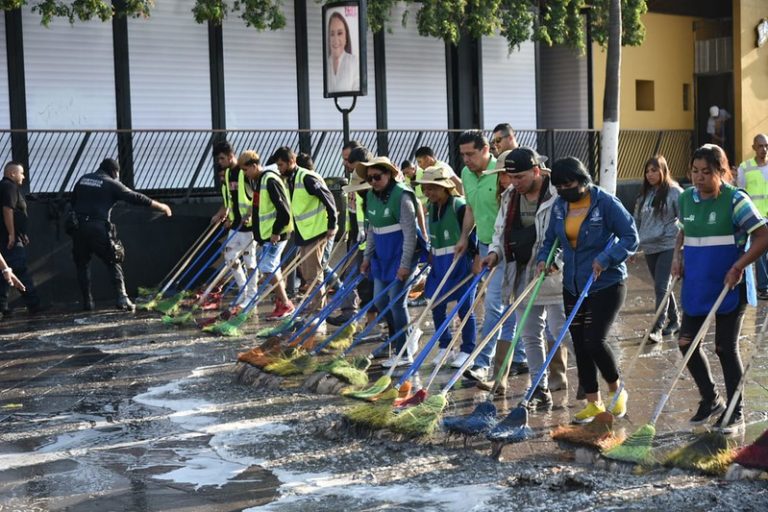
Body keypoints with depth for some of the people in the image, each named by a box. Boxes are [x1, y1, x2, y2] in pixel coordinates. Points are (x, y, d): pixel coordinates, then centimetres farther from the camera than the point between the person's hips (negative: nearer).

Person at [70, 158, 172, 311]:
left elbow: (73, 201, 23)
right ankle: (122, 297, -8)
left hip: (79, 228, 4)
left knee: (82, 265, 17)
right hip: (99, 230, -4)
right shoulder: (111, 184, 0)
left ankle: (87, 302, 14)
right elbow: (135, 198, -2)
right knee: (113, 263, 5)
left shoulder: (82, 180, 16)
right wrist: (160, 206, 3)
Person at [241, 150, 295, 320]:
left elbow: (284, 210, -22)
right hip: (266, 233, 10)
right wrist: (258, 233, 19)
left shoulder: (270, 180, -18)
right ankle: (281, 302, 20)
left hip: (276, 233, -10)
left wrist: (276, 232, -20)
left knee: (267, 267, -11)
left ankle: (285, 304, -4)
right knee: (272, 268, 12)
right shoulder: (258, 180, 12)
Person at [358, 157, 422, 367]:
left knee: (396, 302, -5)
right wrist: (367, 257, 15)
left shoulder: (401, 196, -17)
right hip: (382, 256, 8)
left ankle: (404, 354, 6)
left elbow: (410, 233, -18)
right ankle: (399, 340, 30)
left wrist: (405, 264, -21)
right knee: (380, 301, 11)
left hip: (401, 254, -8)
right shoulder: (371, 196, 7)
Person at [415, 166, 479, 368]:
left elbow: (472, 235, -15)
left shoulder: (460, 207, -17)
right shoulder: (432, 207, 6)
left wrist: (475, 259, -16)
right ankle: (444, 346, 26)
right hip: (440, 264, 7)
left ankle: (467, 350, 16)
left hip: (461, 263, -7)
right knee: (437, 307, 10)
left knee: (465, 308, 3)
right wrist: (431, 254, 20)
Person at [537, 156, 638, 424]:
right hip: (573, 286, 7)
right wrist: (543, 259, -2)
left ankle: (616, 390, 13)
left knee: (594, 341, -14)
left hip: (606, 284, -6)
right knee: (580, 345, 8)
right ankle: (593, 403, 21)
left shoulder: (606, 202, -14)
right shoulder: (559, 206, 4)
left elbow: (631, 238, -14)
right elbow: (551, 238, 16)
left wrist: (605, 259, -24)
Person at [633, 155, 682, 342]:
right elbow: (637, 221, 18)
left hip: (668, 246, -6)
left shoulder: (674, 192, -7)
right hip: (649, 248, 6)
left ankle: (657, 328, -12)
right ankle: (674, 321, 27)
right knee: (662, 287, 14)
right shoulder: (644, 195, 12)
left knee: (661, 287, -12)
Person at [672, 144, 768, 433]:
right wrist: (678, 256, 5)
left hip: (728, 288, -6)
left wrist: (739, 266, -25)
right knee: (686, 342, 5)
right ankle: (710, 399, 26)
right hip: (695, 287, 6)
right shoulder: (686, 199, 3)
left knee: (725, 348, 1)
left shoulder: (735, 201, -14)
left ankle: (736, 413, 16)